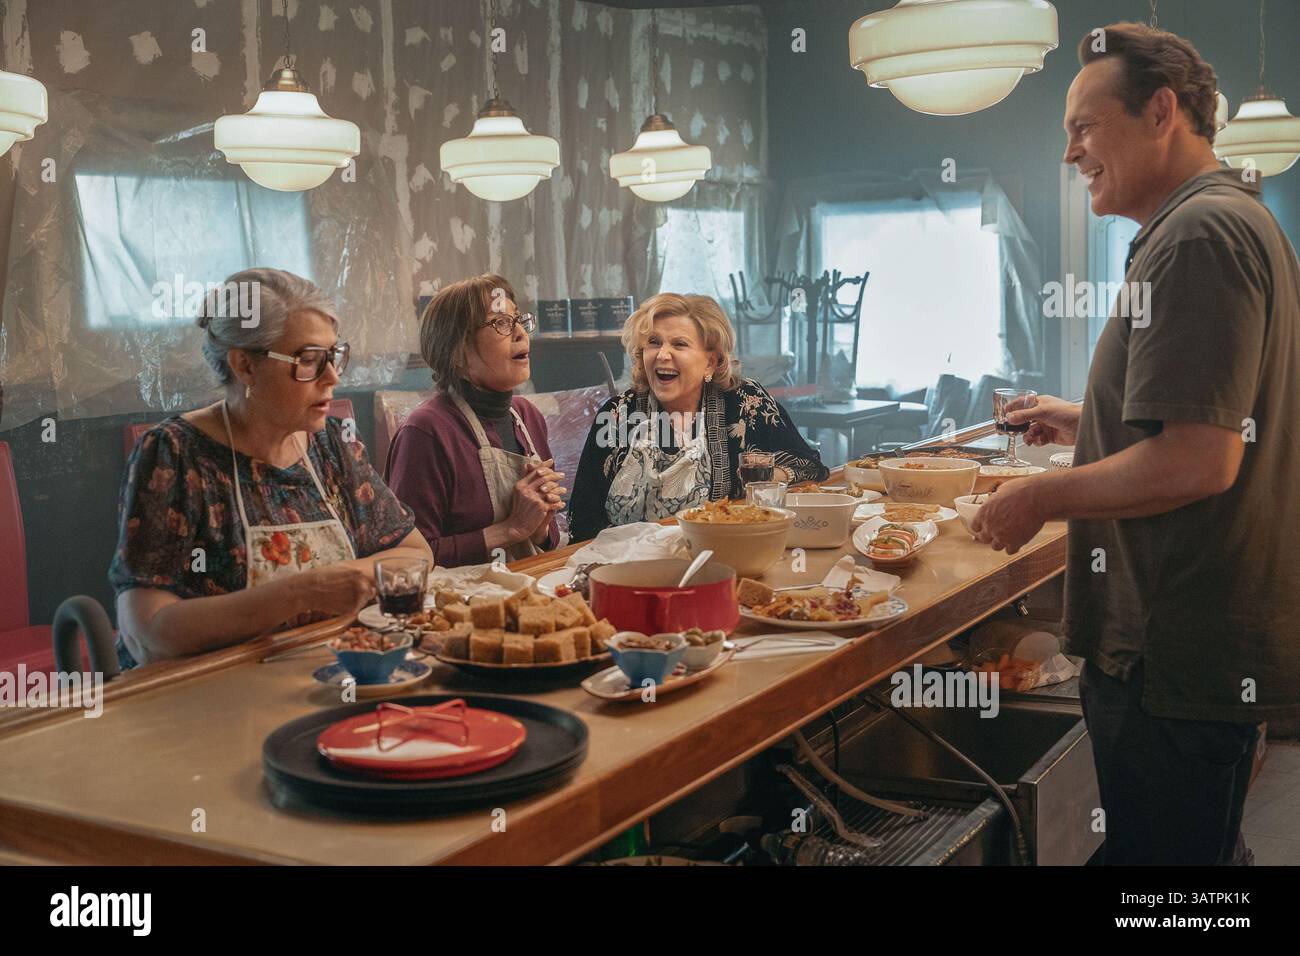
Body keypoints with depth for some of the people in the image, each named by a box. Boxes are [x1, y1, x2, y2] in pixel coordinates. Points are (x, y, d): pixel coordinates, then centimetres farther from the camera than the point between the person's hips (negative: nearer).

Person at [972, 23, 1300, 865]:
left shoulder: (1200, 234, -18)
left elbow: (1196, 462, -26)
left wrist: (1040, 498, -14)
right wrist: (1088, 427, 19)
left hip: (1179, 656, -11)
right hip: (1205, 640, 11)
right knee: (1204, 848, 23)